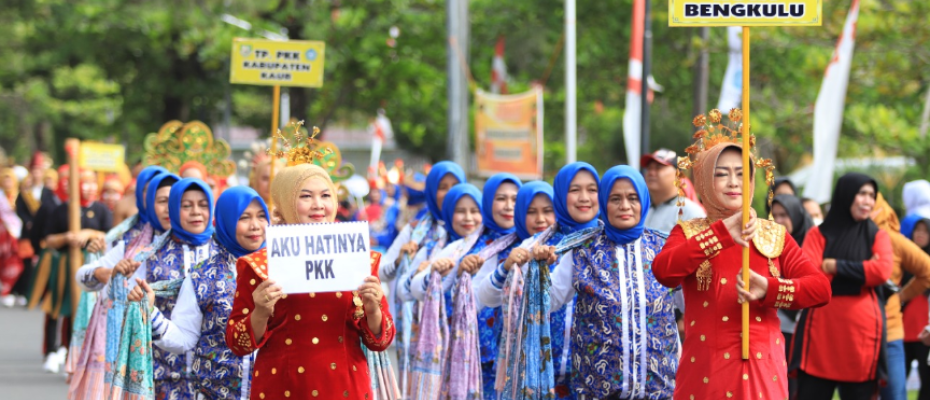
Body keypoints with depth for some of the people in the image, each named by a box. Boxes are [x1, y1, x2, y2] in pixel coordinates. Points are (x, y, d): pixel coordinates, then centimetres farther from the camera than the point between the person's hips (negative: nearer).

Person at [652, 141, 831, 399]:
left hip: (763, 369, 2)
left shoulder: (774, 235, 12)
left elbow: (821, 288, 1)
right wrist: (721, 234, -22)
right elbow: (663, 271, -17)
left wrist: (769, 290, -16)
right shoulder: (688, 233, 6)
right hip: (705, 371, -2)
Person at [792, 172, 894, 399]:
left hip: (862, 335, 1)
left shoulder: (878, 237, 11)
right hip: (821, 332, -1)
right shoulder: (818, 235, 9)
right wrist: (862, 270, -7)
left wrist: (836, 267, -7)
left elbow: (883, 270, -8)